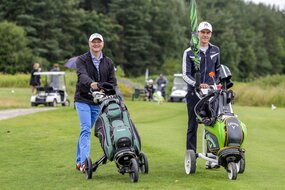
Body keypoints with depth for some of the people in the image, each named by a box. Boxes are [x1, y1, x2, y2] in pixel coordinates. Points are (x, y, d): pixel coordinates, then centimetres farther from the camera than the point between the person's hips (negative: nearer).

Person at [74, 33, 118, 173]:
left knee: (86, 131, 11)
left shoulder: (108, 62, 11)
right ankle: (84, 162, -24)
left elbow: (112, 82, 5)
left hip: (98, 102, 4)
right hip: (83, 100, -4)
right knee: (86, 130, -16)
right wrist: (91, 83, -44)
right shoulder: (82, 60, -3)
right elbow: (82, 75, -23)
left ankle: (79, 161, 20)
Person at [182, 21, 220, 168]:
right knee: (192, 126, -1)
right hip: (194, 94, -2)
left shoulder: (215, 50, 11)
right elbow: (185, 74, -7)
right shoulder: (189, 52, 0)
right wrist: (197, 84, -23)